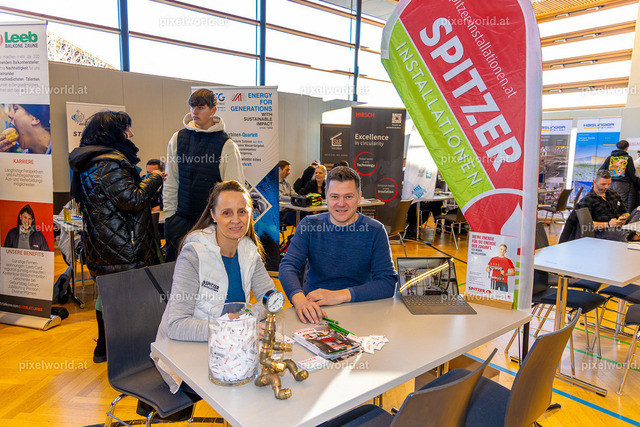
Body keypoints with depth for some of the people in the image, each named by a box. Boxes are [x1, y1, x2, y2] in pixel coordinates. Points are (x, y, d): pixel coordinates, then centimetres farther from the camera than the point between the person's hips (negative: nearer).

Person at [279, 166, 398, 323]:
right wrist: (299, 299, -29)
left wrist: (341, 295, -20)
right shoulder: (309, 225, 4)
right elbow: (288, 266, -7)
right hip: (312, 309, 1)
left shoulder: (375, 231, -2)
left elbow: (388, 283, -8)